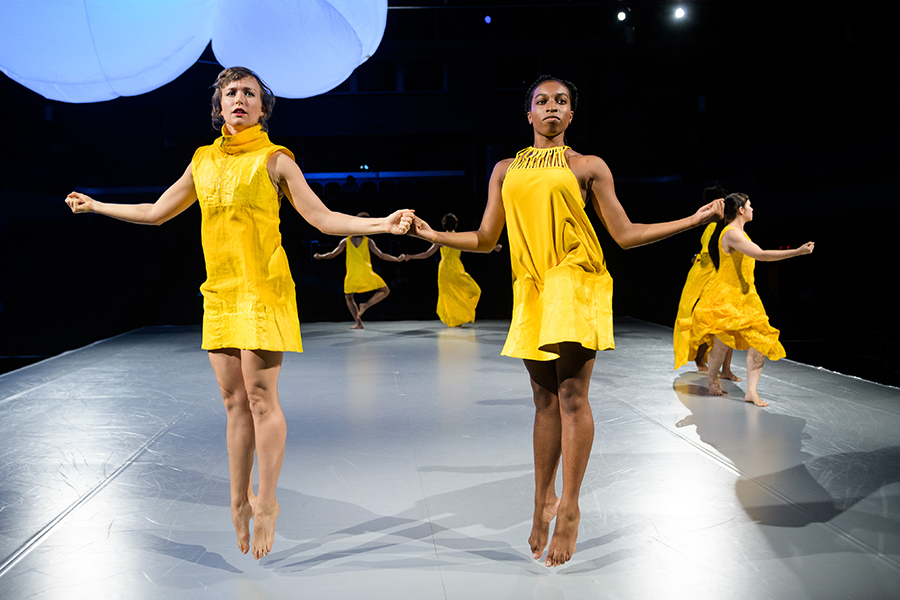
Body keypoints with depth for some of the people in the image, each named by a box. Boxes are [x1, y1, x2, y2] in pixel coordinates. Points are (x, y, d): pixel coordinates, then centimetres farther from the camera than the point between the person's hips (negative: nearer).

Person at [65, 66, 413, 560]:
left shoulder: (275, 160, 0)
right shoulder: (204, 160, 13)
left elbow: (323, 219, -5)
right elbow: (156, 212, 23)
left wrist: (382, 223, -17)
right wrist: (94, 206, 31)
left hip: (263, 289, -5)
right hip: (220, 293, 5)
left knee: (260, 398, -5)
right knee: (233, 401, 9)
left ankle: (265, 504, 10)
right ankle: (239, 502, 21)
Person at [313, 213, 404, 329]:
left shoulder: (345, 241, 7)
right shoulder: (368, 242, 3)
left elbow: (332, 255, 8)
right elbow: (381, 255, -4)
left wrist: (319, 257, 26)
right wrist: (397, 259, 4)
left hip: (351, 276, 2)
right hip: (366, 274, -2)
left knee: (349, 298, 23)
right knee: (385, 291, 14)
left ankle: (358, 323, 8)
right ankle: (366, 304, -10)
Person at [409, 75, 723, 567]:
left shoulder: (587, 167, 9)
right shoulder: (505, 170, 17)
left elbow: (625, 235, 5)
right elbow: (486, 239, 15)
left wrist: (695, 219, 1)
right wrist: (432, 235, 8)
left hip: (576, 283, -3)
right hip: (530, 289, 3)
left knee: (571, 397, -8)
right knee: (544, 400, 7)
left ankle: (569, 508, 4)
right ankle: (543, 500, 21)